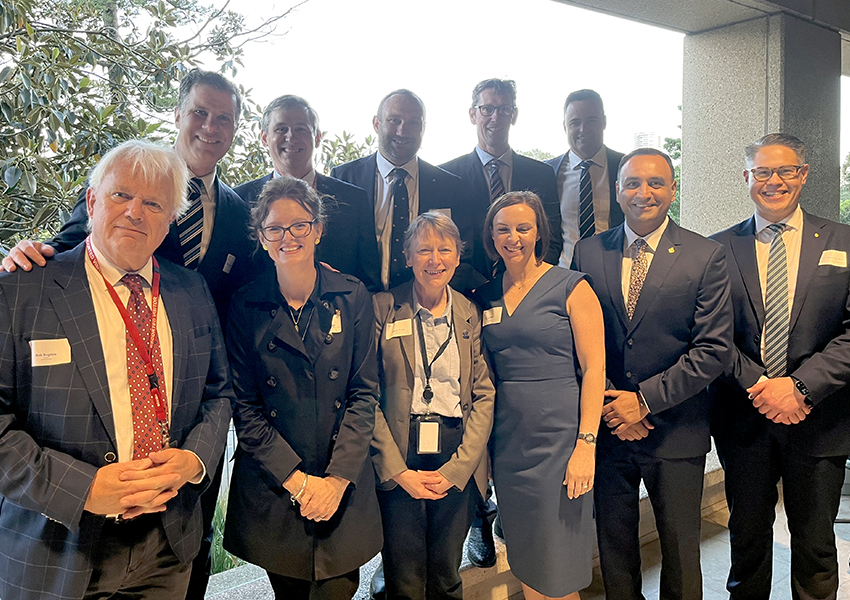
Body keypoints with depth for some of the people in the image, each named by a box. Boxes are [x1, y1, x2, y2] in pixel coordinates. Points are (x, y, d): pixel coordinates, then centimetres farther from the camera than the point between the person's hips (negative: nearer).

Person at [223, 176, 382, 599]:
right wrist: (295, 479, -10)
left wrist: (338, 477, -9)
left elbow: (365, 392, -1)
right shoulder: (245, 306, -1)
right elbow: (244, 405, -3)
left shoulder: (352, 297, -1)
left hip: (343, 486, 0)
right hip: (271, 489, 0)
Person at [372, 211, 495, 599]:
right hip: (398, 461, -2)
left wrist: (456, 468, -8)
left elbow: (485, 396, 3)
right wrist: (398, 470, -11)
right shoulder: (383, 309, -2)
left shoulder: (470, 315, 6)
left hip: (458, 462, 2)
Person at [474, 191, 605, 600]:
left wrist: (587, 442, -15)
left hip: (559, 437, -4)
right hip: (507, 440, 5)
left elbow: (594, 368, -8)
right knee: (524, 566, 15)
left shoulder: (571, 287, -4)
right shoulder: (488, 297, 9)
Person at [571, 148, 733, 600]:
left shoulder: (706, 256, -5)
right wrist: (606, 405, -8)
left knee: (680, 551, 14)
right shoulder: (588, 252, 2)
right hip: (606, 426, 2)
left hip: (676, 430, -2)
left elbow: (714, 349, -10)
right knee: (614, 546, 16)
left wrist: (645, 399, -15)